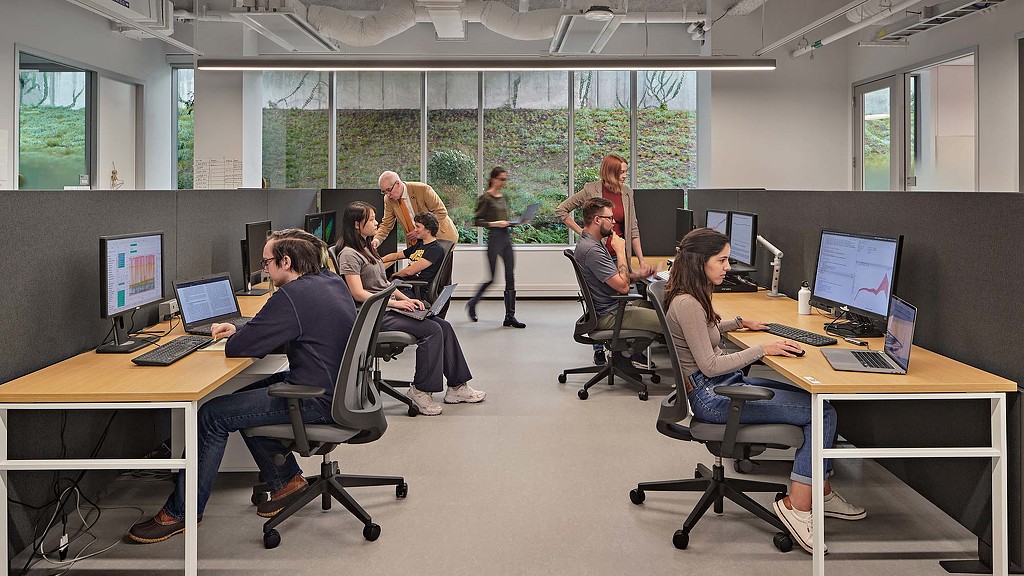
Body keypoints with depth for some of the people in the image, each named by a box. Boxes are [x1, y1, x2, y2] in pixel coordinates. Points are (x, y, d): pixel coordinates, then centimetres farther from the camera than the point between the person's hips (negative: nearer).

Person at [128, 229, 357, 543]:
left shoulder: (292, 296, -21)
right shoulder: (332, 280, 9)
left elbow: (240, 348, -18)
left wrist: (235, 338, 6)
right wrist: (240, 331, 12)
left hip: (316, 399, -10)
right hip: (336, 385, 10)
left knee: (212, 415, -6)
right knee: (243, 400, 23)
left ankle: (180, 512, 6)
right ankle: (286, 480, 26)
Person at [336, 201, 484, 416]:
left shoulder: (368, 249, 20)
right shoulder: (349, 255, -10)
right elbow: (358, 294, -18)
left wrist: (406, 299, 8)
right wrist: (394, 302, -19)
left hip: (388, 309, 9)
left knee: (443, 325, -4)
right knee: (432, 330, -22)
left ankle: (457, 386, -1)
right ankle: (421, 389, -14)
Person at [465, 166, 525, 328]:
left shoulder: (503, 197, 15)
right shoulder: (485, 198, -6)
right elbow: (477, 221, -9)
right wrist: (494, 223, -19)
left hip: (507, 237, 7)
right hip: (494, 238, -7)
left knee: (510, 277, 1)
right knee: (492, 278, -2)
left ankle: (510, 316, 3)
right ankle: (472, 303, 23)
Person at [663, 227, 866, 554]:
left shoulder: (693, 297, 11)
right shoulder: (686, 304, -21)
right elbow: (710, 366, -21)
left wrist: (738, 323, 27)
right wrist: (763, 349, -18)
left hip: (724, 384, 10)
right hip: (711, 396, -10)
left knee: (817, 402, 6)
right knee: (822, 412, -14)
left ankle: (822, 494, 10)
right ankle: (797, 506, -11)